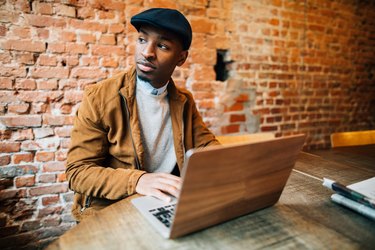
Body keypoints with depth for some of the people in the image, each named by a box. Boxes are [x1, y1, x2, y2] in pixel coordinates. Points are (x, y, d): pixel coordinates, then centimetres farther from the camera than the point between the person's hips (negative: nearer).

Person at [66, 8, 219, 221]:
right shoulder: (99, 97, -10)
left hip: (170, 204, 3)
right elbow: (78, 171, -12)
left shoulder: (184, 101, 4)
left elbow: (207, 144, 9)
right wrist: (137, 180, -29)